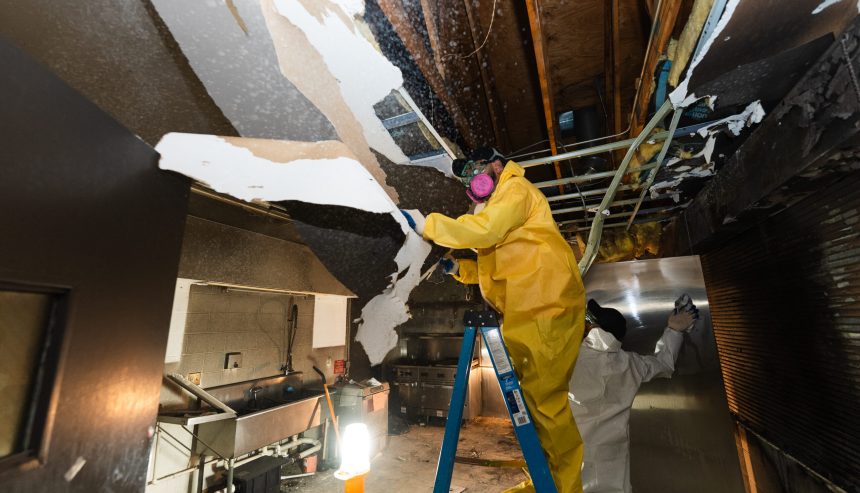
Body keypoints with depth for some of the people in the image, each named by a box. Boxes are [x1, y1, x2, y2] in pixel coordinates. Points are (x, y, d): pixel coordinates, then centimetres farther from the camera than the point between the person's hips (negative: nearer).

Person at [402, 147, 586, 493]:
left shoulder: (516, 188, 0)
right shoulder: (496, 206, 28)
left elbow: (484, 230, -20)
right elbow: (499, 267, 24)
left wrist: (427, 225, -14)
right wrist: (458, 268, 11)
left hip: (547, 308, -10)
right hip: (526, 312, 10)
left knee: (543, 398, -5)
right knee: (529, 396, 13)